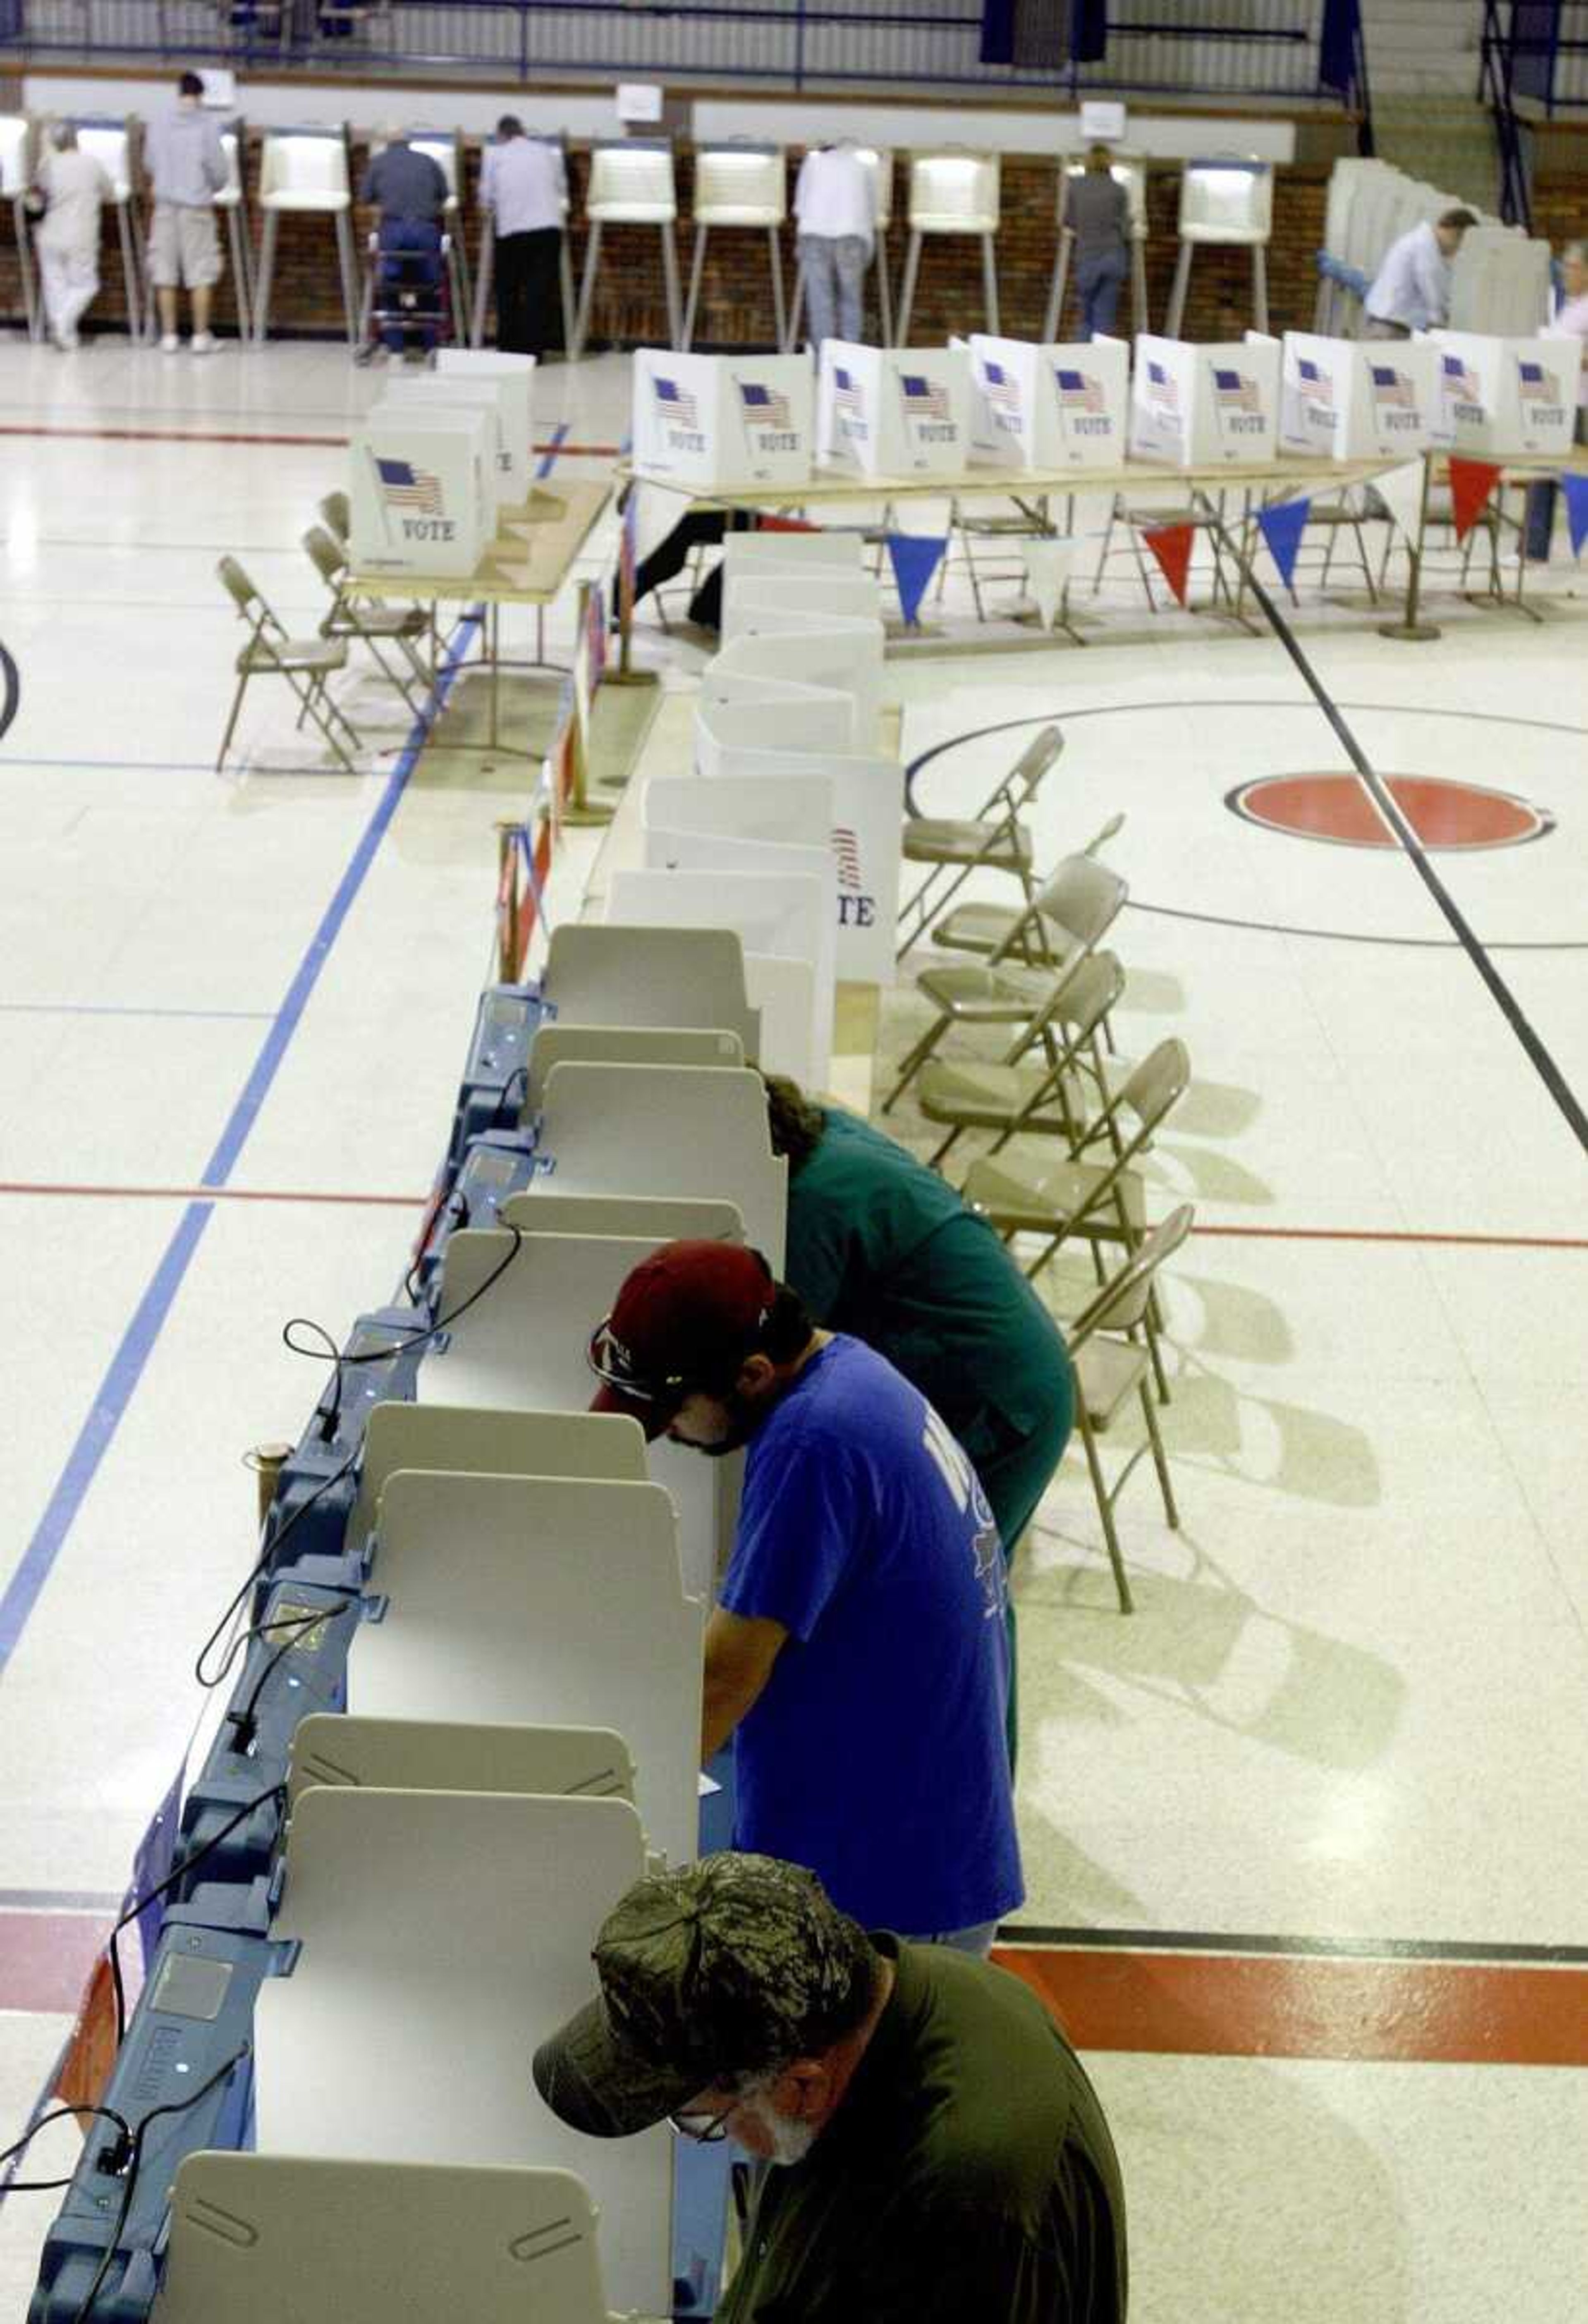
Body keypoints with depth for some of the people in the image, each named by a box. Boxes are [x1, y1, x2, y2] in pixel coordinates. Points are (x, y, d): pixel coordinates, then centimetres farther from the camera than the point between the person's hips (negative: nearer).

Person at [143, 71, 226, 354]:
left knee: (165, 270, 7)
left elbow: (149, 163, 9)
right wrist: (213, 187, 15)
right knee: (201, 272, 4)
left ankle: (169, 335, 8)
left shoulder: (158, 122, 1)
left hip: (166, 203, 3)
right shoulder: (207, 124, -9)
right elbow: (218, 166, -7)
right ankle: (200, 335, 4)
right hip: (197, 204, -3)